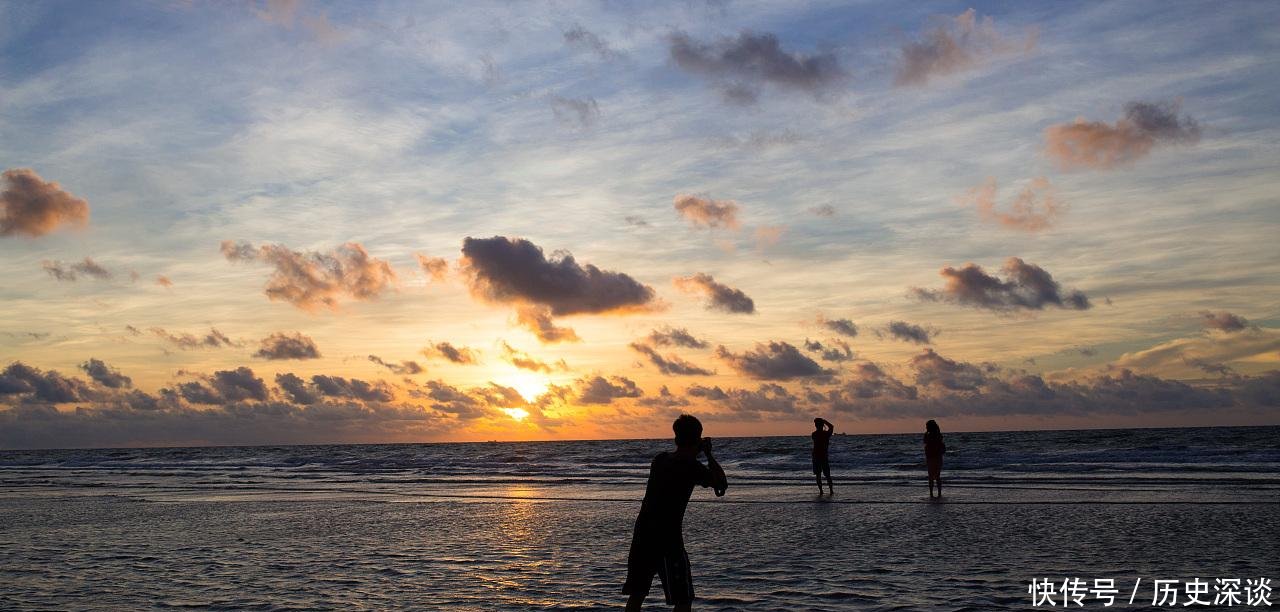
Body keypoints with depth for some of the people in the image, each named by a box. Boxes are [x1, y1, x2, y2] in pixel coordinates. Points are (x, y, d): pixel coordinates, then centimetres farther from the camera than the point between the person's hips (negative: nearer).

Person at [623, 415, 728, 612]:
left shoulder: (660, 459, 8)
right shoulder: (692, 467, -11)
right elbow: (722, 484, -2)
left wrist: (697, 453, 28)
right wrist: (708, 454, 4)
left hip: (642, 535, 7)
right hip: (668, 539, -7)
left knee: (637, 595, 17)